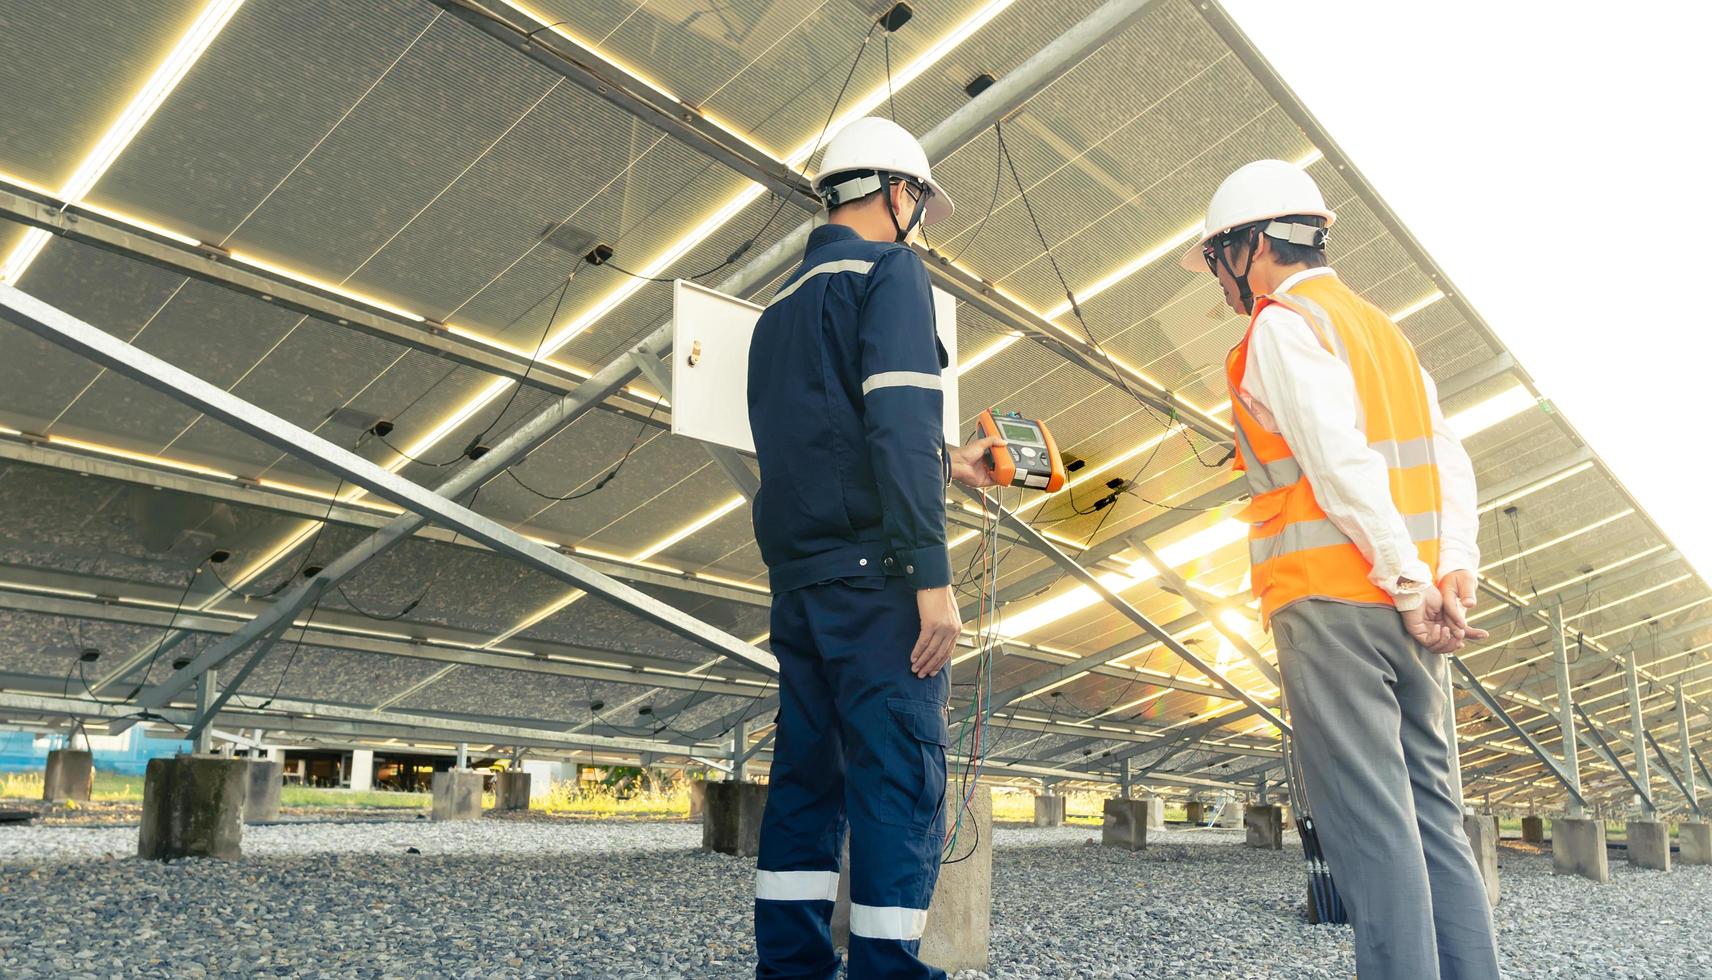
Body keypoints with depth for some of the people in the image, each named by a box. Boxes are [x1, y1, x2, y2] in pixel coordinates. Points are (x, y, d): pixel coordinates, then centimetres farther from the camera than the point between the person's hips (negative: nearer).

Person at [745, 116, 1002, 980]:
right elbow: (899, 423, -16)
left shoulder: (780, 304, 22)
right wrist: (933, 574, -19)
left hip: (796, 574, 8)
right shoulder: (889, 269, -2)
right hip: (873, 569, -8)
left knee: (806, 777, 10)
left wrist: (944, 464, 32)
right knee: (900, 779, -5)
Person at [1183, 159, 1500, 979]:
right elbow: (1449, 460, 14)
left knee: (1368, 819, -7)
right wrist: (1455, 569, 4)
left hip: (1331, 598, -8)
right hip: (1403, 605, 8)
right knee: (1429, 810, 9)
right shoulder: (1381, 327, 23)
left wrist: (1410, 582, -14)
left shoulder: (1284, 324, -3)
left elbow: (1341, 460, -16)